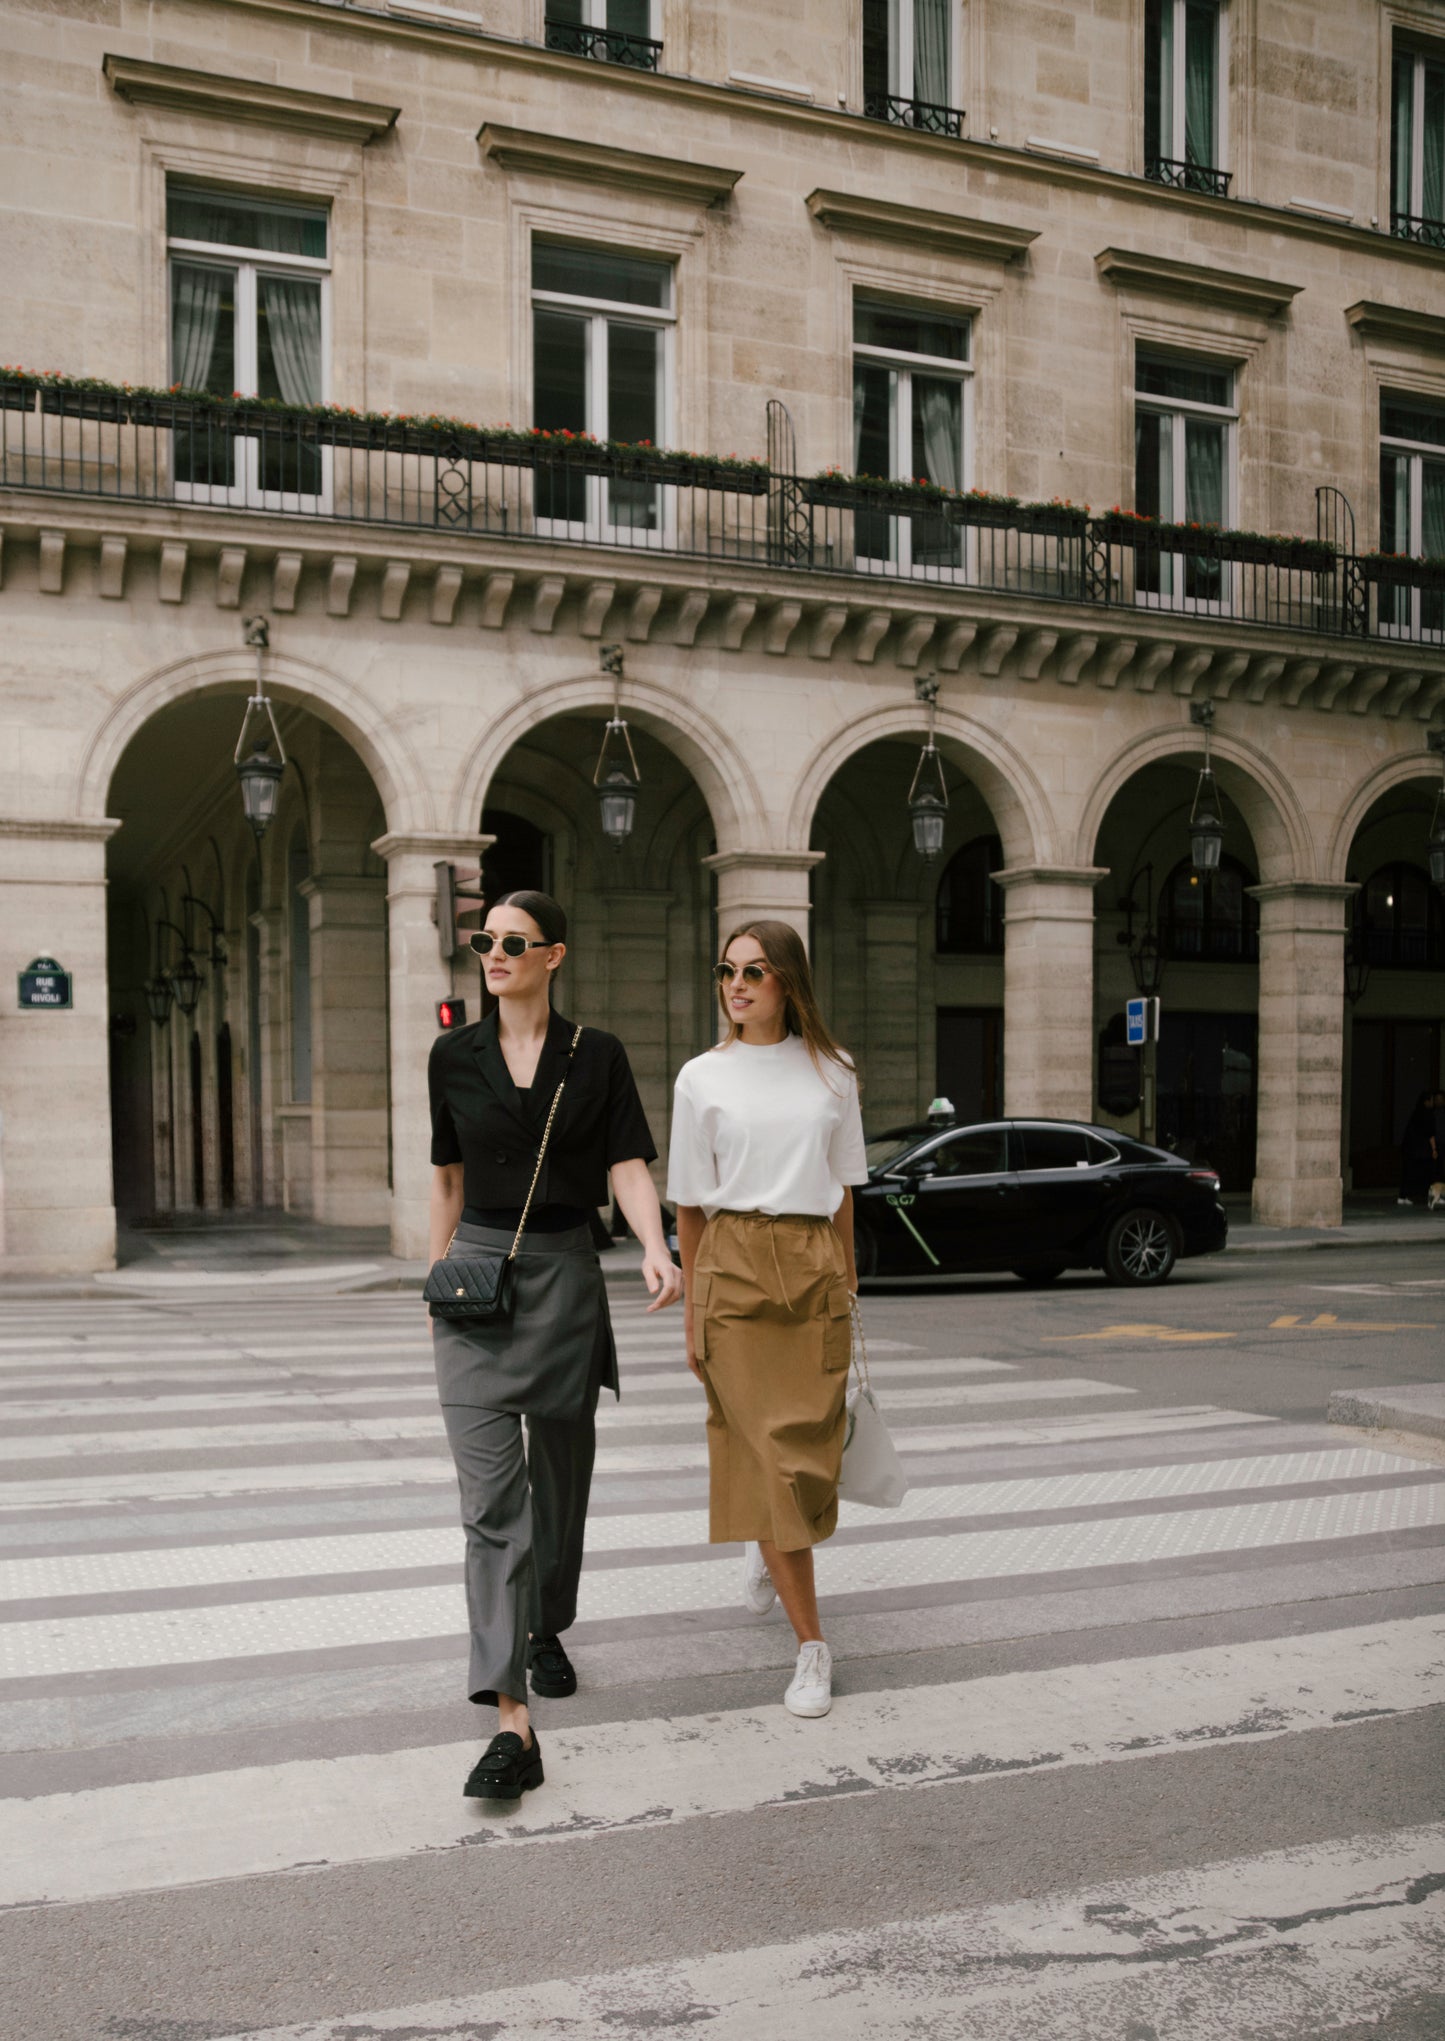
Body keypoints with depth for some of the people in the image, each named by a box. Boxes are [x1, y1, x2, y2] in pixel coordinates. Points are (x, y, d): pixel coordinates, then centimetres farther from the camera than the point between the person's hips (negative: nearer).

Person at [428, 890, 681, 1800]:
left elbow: (629, 1165, -6)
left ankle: (546, 1633, 41)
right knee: (490, 1495, -10)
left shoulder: (597, 1057, 0)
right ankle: (512, 1724, -13)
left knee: (561, 1475, 15)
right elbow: (449, 1176, 12)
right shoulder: (455, 1056, 4)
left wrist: (656, 1250, -23)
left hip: (566, 1276, 0)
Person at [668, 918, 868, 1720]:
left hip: (816, 1268, 2)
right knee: (764, 1447, -5)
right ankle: (811, 1645, 1)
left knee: (810, 1443, 5)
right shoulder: (703, 1078, 3)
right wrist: (693, 1310, 2)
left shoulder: (831, 1072, 8)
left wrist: (847, 1281, 10)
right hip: (735, 1268, -2)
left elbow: (843, 1188, 14)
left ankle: (770, 1550, 40)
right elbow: (690, 1203, 4)